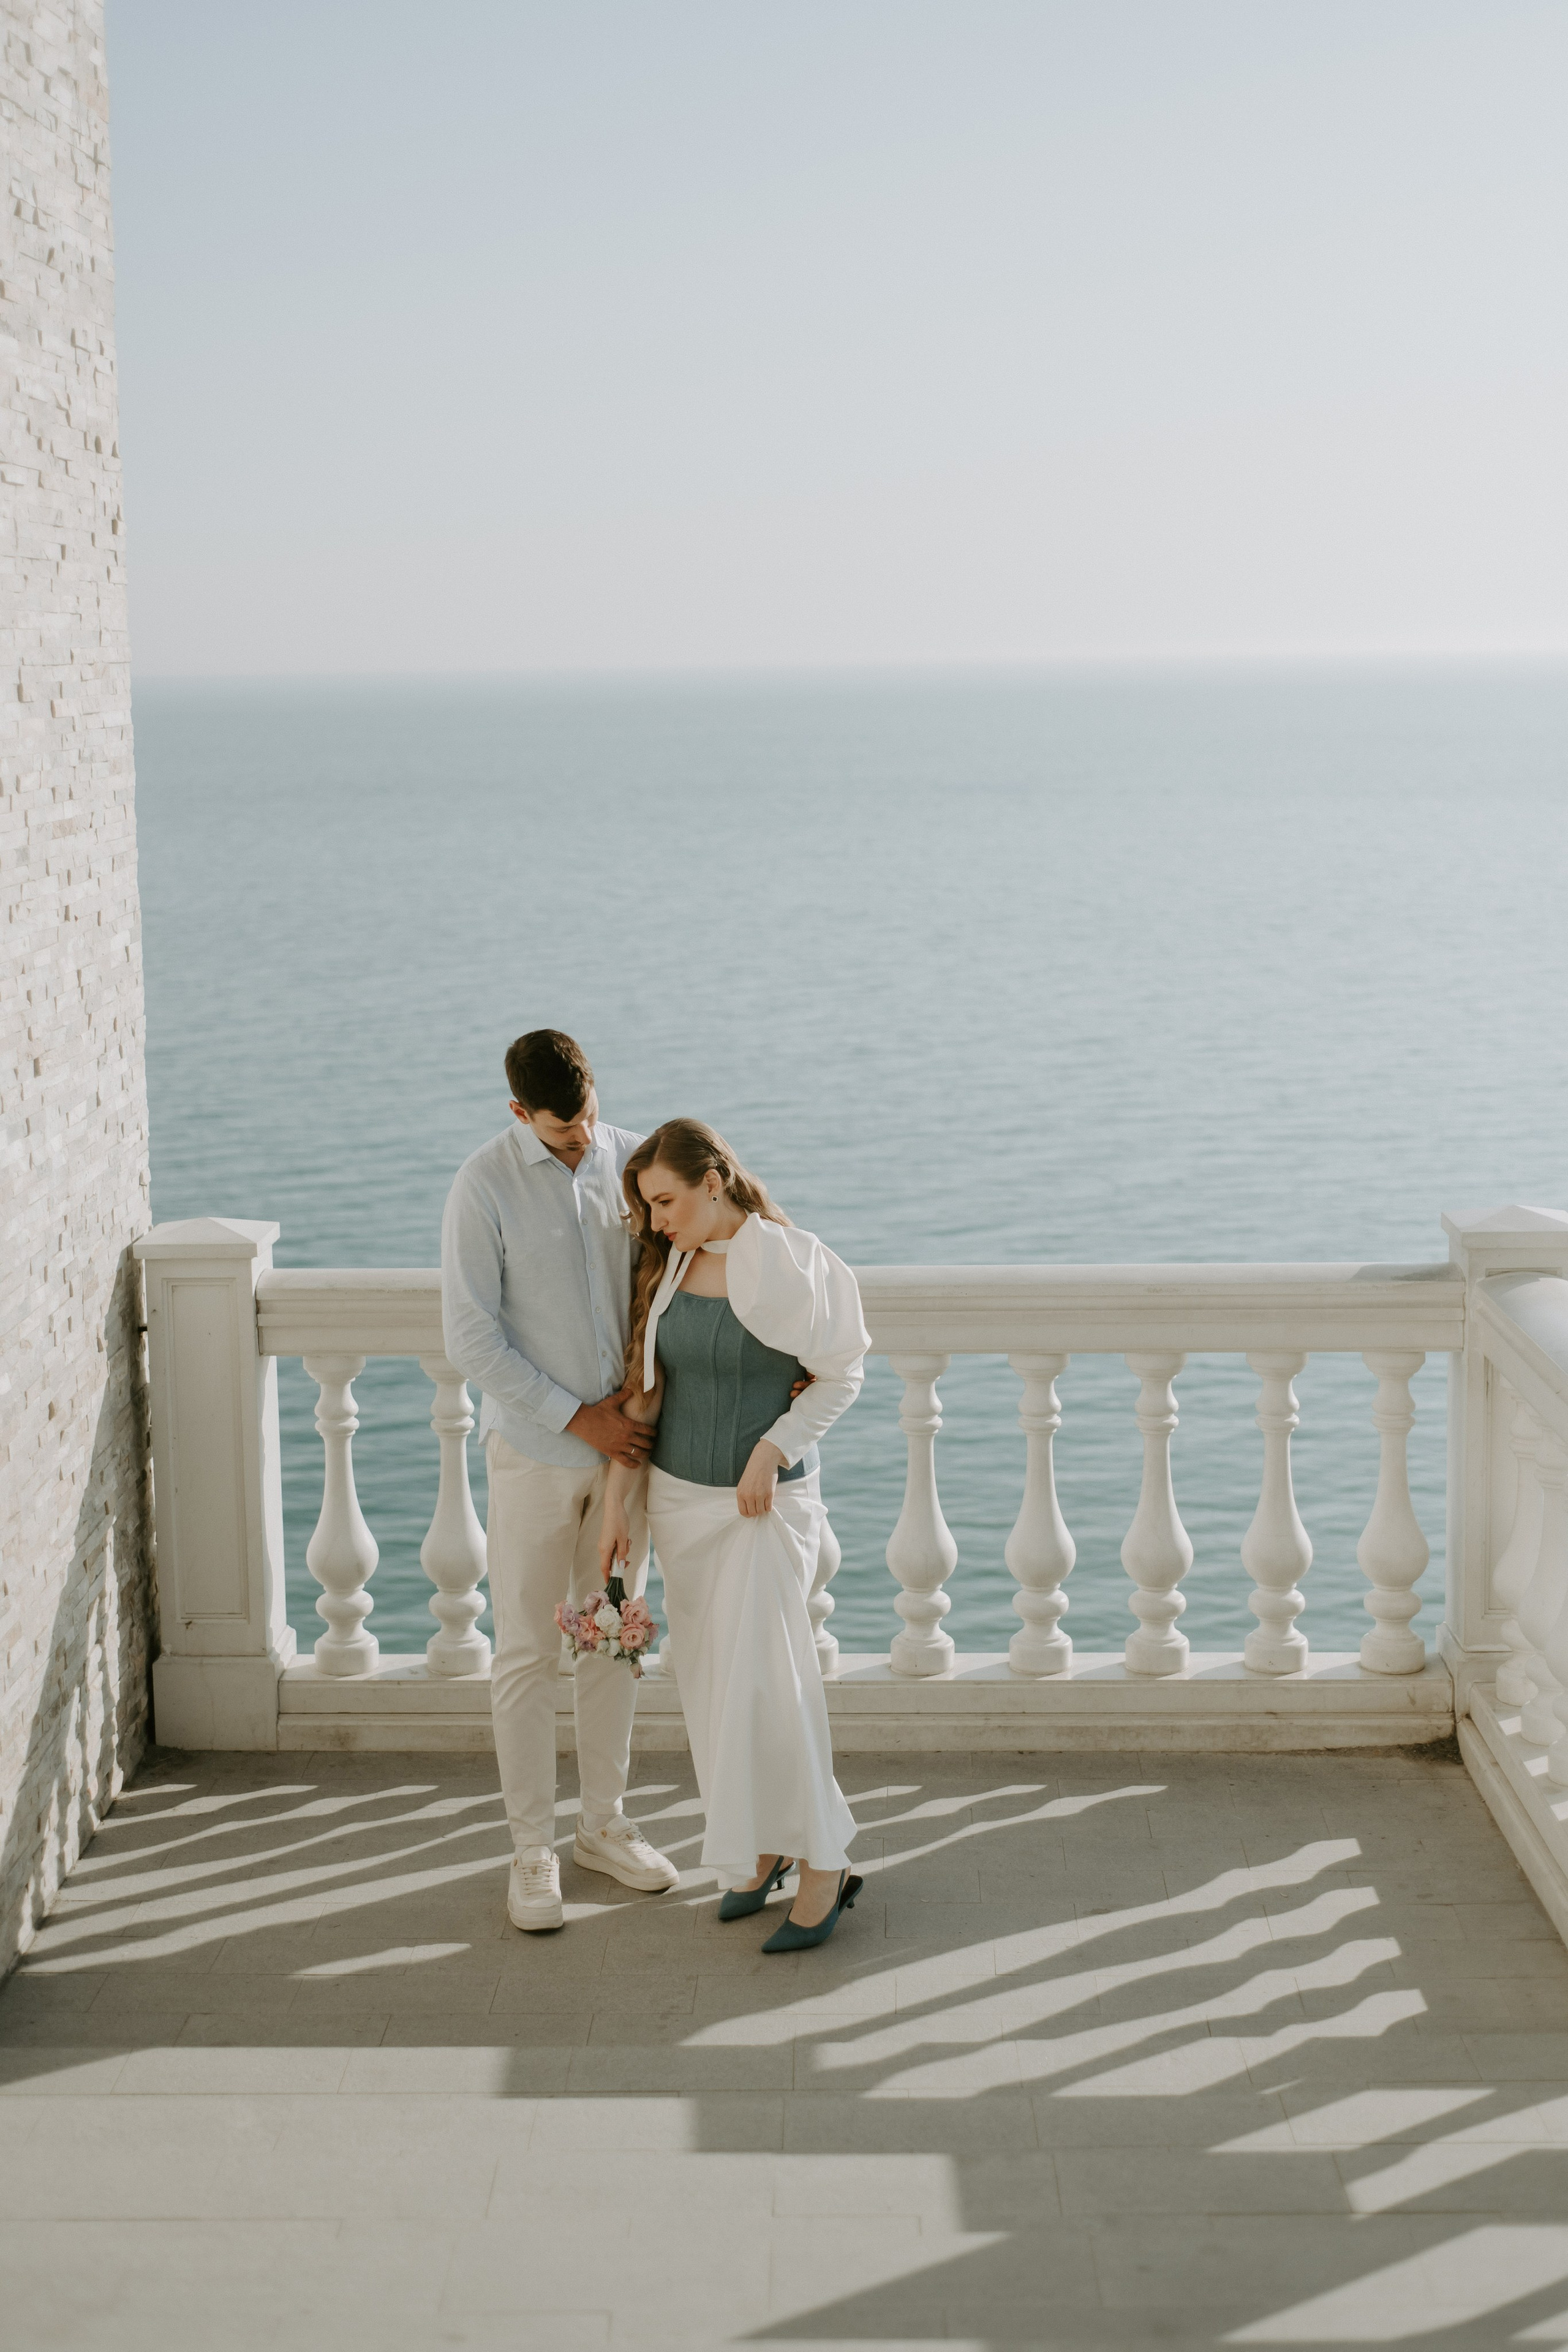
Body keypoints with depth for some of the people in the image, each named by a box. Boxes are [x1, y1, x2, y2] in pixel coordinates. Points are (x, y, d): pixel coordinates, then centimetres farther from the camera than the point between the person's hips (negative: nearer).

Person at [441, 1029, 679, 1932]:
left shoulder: (632, 1161, -1)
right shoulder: (486, 1187, -12)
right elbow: (472, 1336, -13)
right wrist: (577, 1418, -14)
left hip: (626, 1444, 4)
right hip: (535, 1451, -4)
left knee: (615, 1640, 13)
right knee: (528, 1654, 3)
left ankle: (605, 1824, 28)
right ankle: (533, 1850, 15)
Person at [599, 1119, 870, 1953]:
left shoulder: (787, 1262, -14)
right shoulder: (669, 1266, 4)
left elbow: (842, 1374, -8)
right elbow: (645, 1391, 7)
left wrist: (773, 1449, -17)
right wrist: (615, 1502, 5)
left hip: (767, 1501, -6)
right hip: (679, 1498, 6)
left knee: (764, 1683, -8)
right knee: (709, 1685, 11)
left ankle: (825, 1864, 5)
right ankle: (760, 1848, 26)